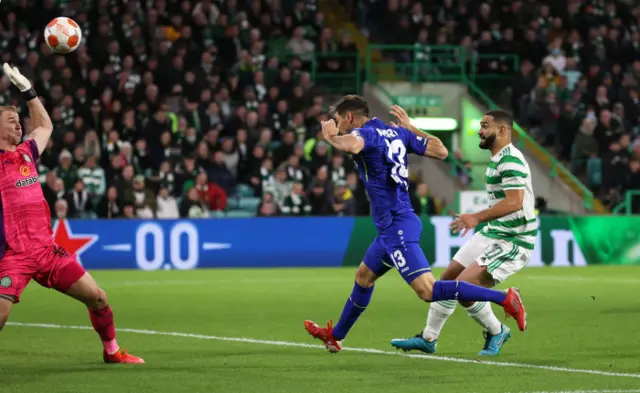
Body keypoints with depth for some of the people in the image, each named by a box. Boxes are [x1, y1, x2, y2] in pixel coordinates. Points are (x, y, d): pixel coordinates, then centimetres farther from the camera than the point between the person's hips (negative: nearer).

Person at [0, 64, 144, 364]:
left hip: (47, 249, 7)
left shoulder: (26, 153, 16)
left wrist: (27, 91, 29)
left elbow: (45, 126, 35)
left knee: (97, 298, 7)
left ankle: (112, 352, 26)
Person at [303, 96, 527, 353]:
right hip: (393, 227, 10)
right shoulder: (397, 133, 13)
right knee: (364, 276, 26)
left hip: (397, 228, -10)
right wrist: (411, 128, 26)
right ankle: (335, 335, 42)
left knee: (427, 291, -16)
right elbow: (441, 151, 12)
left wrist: (330, 136, -14)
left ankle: (504, 298, -22)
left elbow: (351, 146, -36)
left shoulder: (365, 132, -11)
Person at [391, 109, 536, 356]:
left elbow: (515, 201, -31)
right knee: (447, 280, 10)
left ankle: (496, 333, 4)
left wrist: (477, 218, -34)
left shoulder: (511, 160, -20)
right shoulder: (497, 159, 12)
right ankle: (428, 339, 23)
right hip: (492, 234, 10)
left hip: (512, 242, -10)